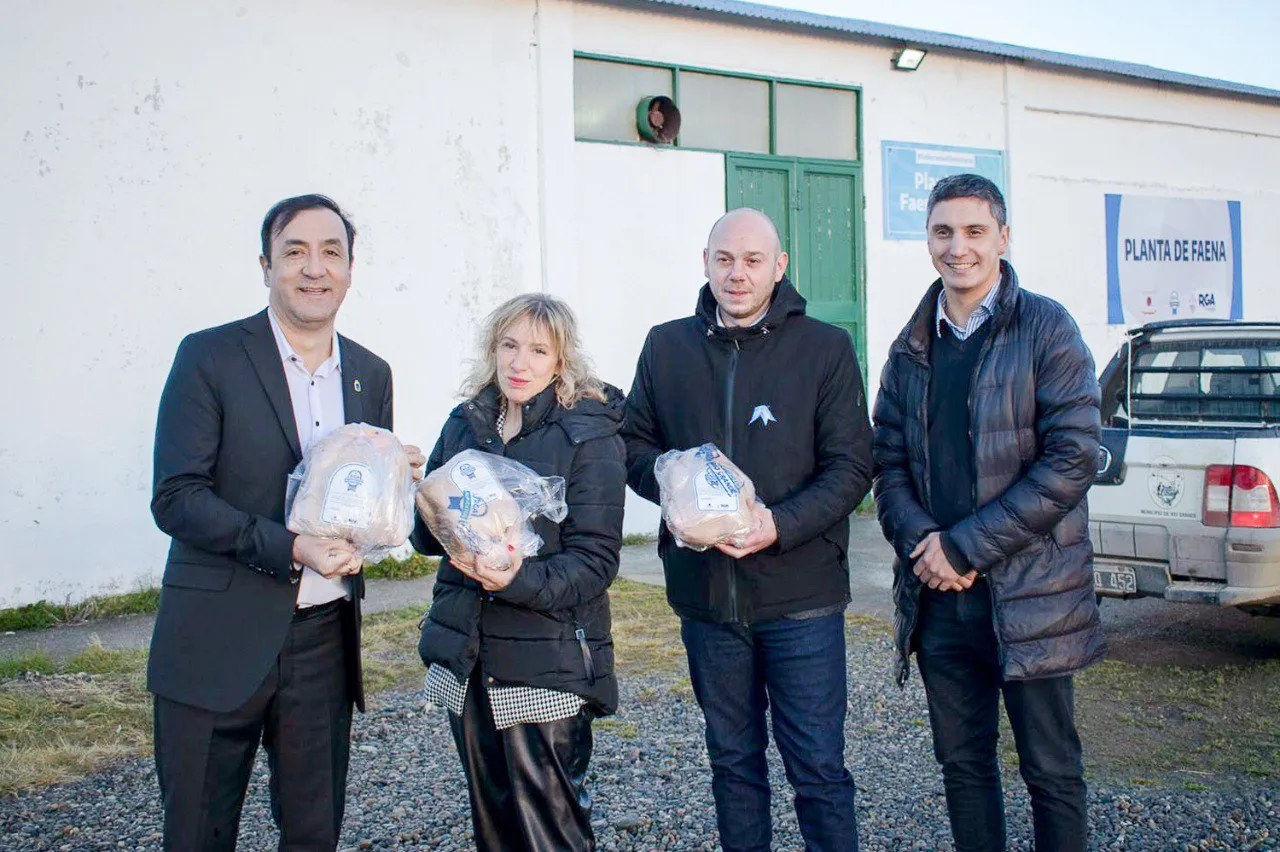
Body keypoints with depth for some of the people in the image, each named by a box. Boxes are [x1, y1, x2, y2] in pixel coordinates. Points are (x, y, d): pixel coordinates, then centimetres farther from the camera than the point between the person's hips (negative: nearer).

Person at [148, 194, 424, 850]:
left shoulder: (370, 373, 10)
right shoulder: (210, 357, -6)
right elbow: (176, 499, -12)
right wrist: (291, 548, -22)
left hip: (325, 642, 4)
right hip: (219, 644, -4)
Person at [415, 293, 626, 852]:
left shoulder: (589, 436, -7)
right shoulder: (465, 424, 8)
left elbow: (595, 561, -12)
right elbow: (427, 534, 11)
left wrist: (519, 580, -29)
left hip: (546, 660, -5)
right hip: (466, 655, 5)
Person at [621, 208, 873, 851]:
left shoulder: (826, 348, -3)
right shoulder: (667, 347, 6)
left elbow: (851, 467, -5)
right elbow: (634, 444, 12)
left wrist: (780, 526, -20)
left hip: (799, 593, -3)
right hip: (704, 592, 3)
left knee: (817, 766, 3)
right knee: (733, 760, 17)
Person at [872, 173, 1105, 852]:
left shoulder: (1048, 330, -6)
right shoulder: (911, 348, 10)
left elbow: (1070, 460, -13)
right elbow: (888, 460, 9)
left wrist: (965, 546, -15)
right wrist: (921, 542, -11)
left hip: (1028, 591, -4)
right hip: (937, 592, 4)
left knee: (1051, 770, 6)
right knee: (962, 761, 15)